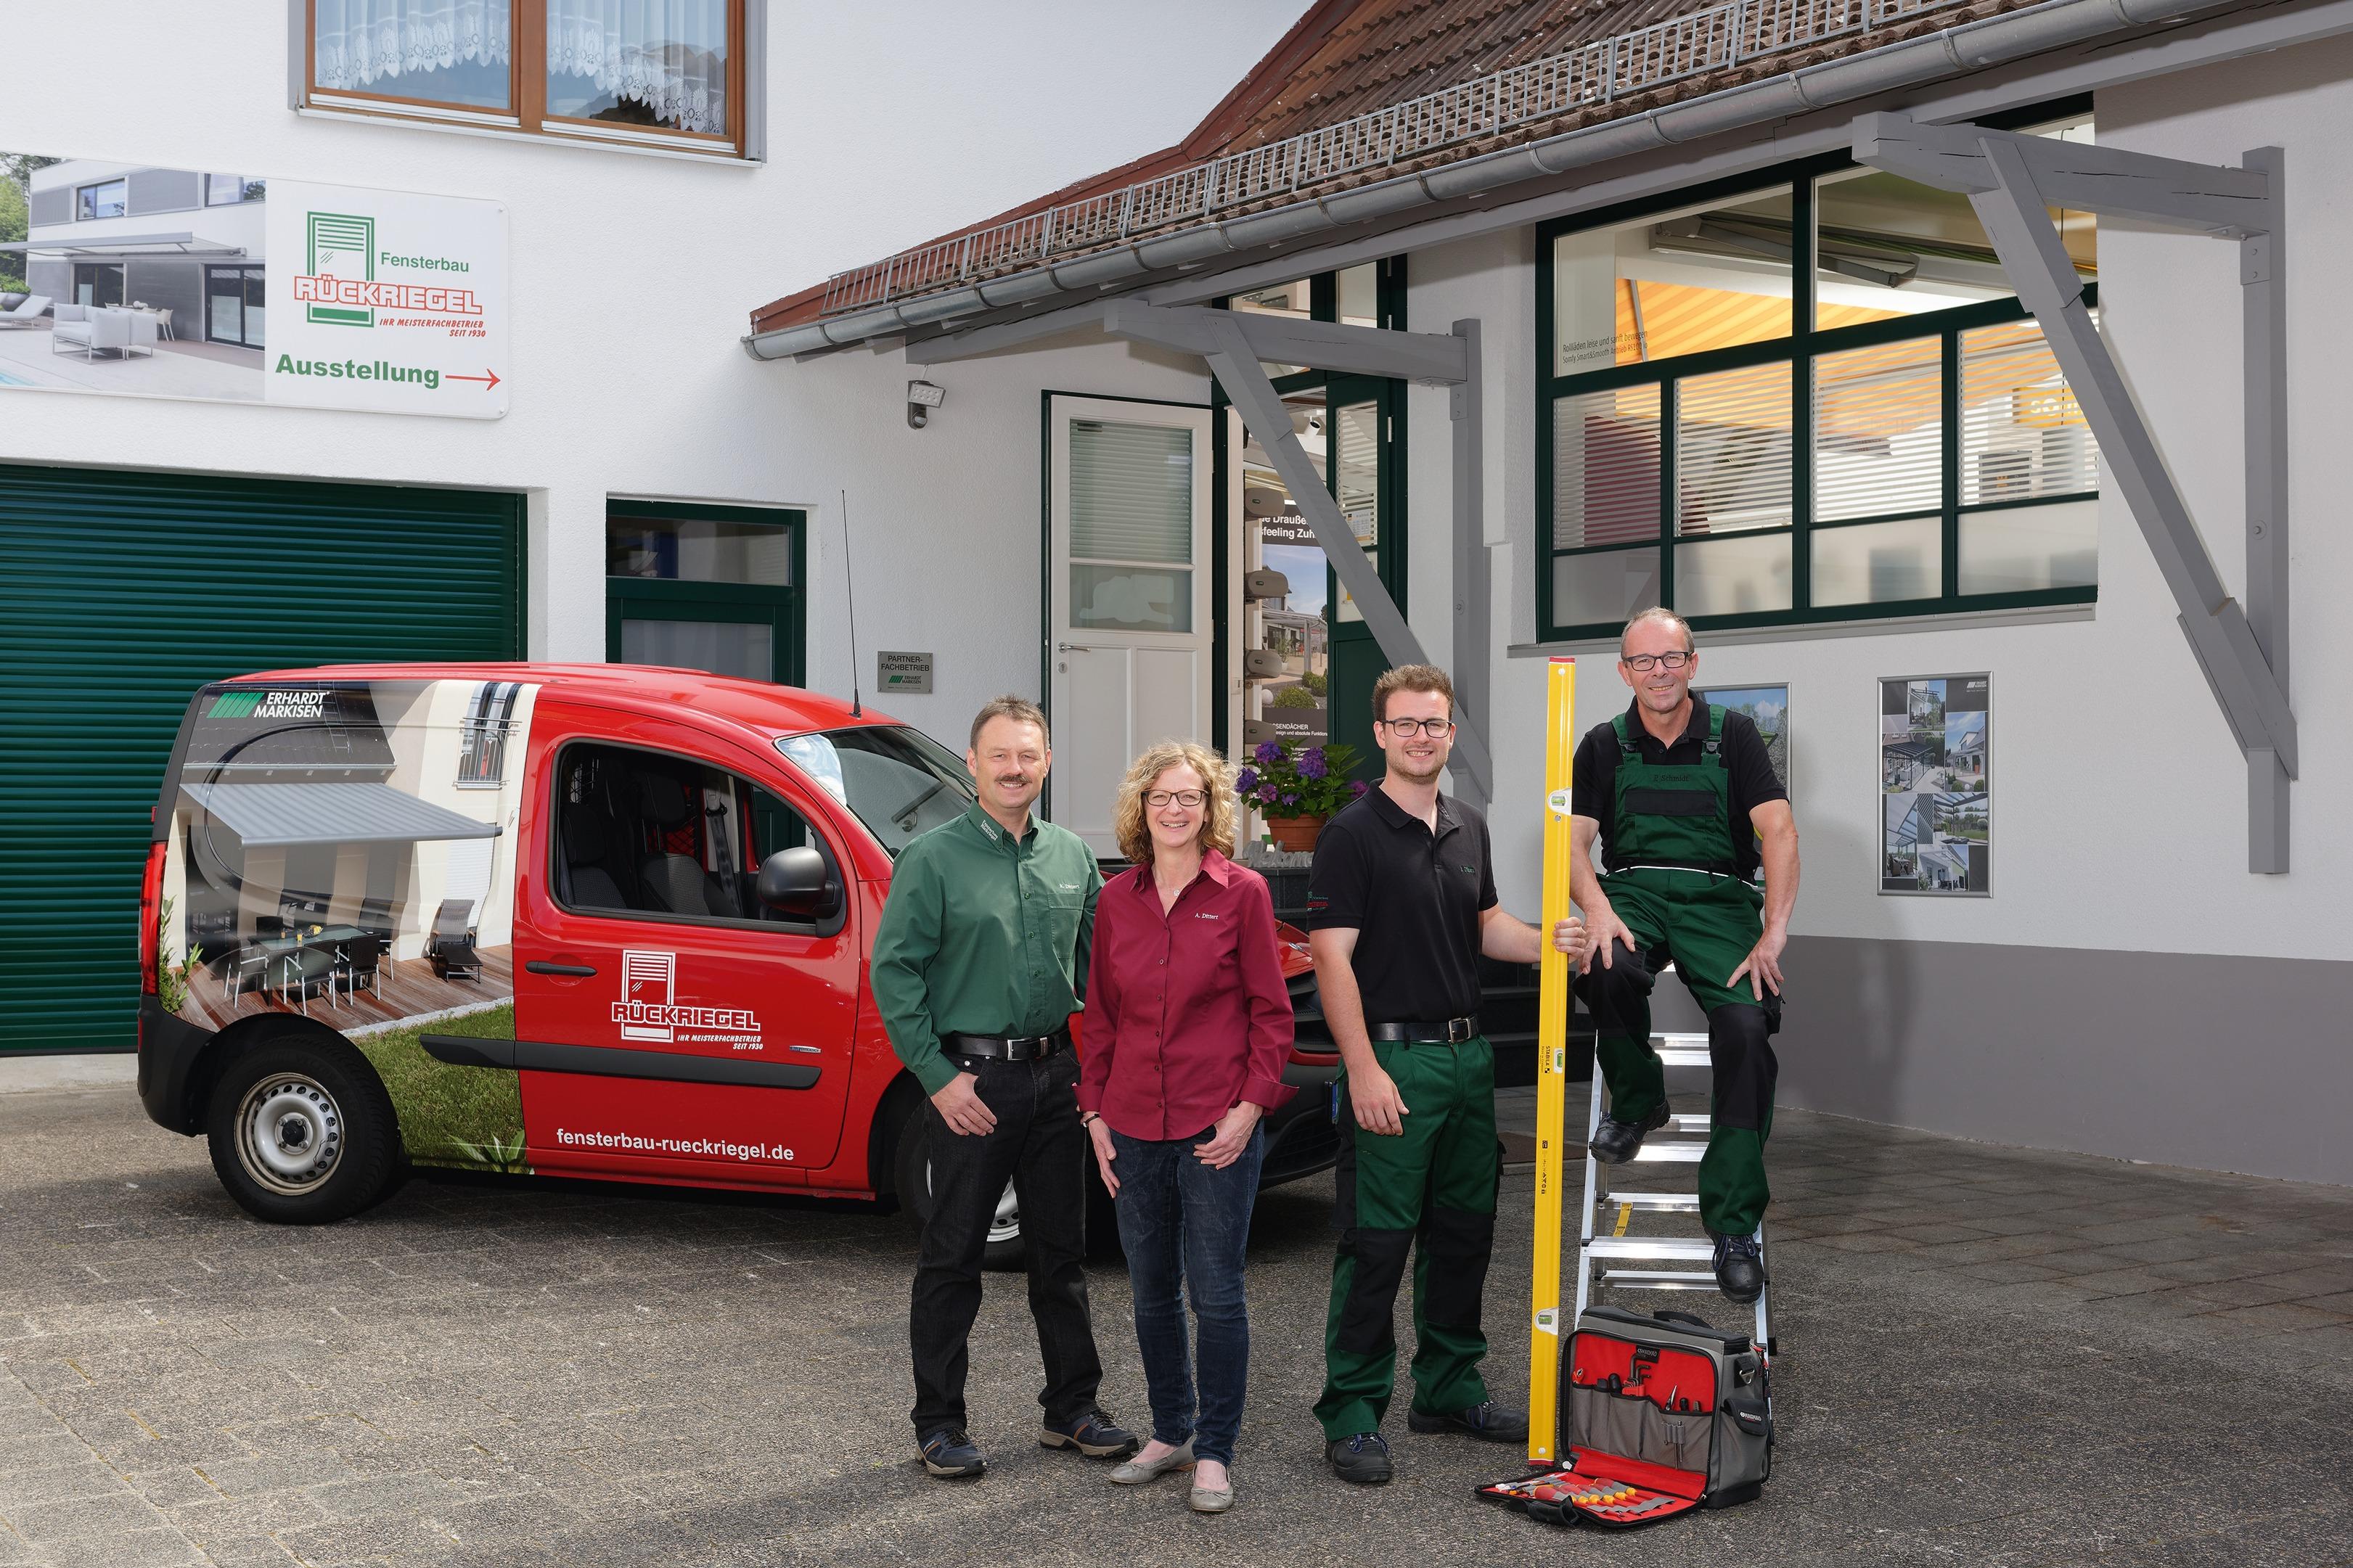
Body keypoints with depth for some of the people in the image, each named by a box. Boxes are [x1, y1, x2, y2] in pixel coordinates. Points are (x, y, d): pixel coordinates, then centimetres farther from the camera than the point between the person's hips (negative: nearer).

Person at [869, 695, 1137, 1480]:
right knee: (953, 1257, 2)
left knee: (1061, 1250, 12)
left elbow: (1094, 964, 16)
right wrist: (938, 1076, -13)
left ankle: (1072, 1407, 24)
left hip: (1056, 1076, 5)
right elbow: (894, 972, -8)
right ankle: (940, 1422, 12)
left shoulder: (1072, 856, 9)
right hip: (971, 1081, -5)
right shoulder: (932, 858, -6)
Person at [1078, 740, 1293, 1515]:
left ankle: (1214, 1453, 13)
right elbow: (1100, 1014, 11)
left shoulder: (1242, 892, -4)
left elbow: (1271, 1012, -3)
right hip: (1134, 1127, 4)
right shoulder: (1116, 899, 6)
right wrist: (1095, 1112, 6)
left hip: (1218, 1128, -4)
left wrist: (1249, 1108, -10)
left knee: (1216, 1294, 0)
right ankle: (1169, 1432, 28)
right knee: (1152, 1292, 13)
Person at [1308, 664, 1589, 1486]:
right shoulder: (1353, 833, -9)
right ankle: (1351, 1413, 3)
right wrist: (1363, 1069, -20)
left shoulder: (1469, 828, 13)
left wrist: (1546, 941, 2)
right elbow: (1332, 957, -14)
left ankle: (1449, 1387, 27)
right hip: (1391, 1058, -7)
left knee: (1464, 1231, 14)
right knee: (1375, 1241, -5)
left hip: (1468, 1055, 7)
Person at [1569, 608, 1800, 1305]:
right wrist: (1597, 908, -17)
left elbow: (1778, 831, -3)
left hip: (1717, 895, -1)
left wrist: (1773, 934, -14)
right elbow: (1574, 842, 4)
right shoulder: (1604, 746, 11)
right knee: (1606, 968, -35)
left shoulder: (1734, 735, 6)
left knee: (1748, 1024, -25)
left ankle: (1734, 1221, -17)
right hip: (1632, 890, 1)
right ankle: (1636, 1098, -3)